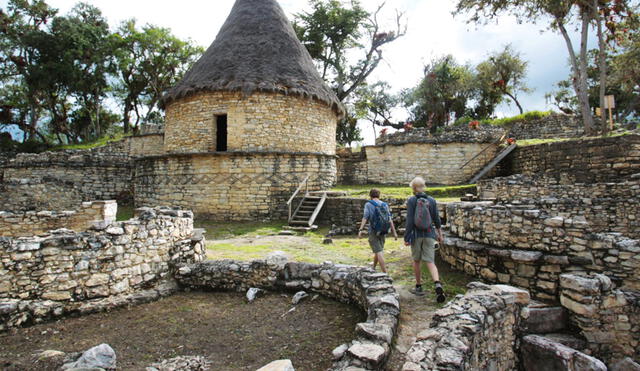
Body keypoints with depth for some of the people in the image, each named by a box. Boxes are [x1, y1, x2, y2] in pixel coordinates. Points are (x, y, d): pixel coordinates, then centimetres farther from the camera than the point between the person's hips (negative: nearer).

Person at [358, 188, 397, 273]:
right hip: (382, 232, 5)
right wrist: (394, 232, -6)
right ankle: (373, 269, 39)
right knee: (377, 251, 21)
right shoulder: (385, 205, 6)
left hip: (373, 232, -5)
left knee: (379, 252, -6)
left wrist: (361, 230, -24)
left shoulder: (368, 204, -4)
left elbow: (365, 217, -18)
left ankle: (385, 273, -12)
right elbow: (390, 219, -3)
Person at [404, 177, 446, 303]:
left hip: (416, 234, -2)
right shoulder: (432, 200, 2)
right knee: (430, 262, 2)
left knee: (417, 260, 15)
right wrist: (440, 234, 17)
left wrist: (406, 237, -9)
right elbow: (436, 219, 6)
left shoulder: (411, 200, -8)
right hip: (429, 234, 2)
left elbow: (409, 220, -13)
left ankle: (419, 287, 25)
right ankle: (438, 285, -21)